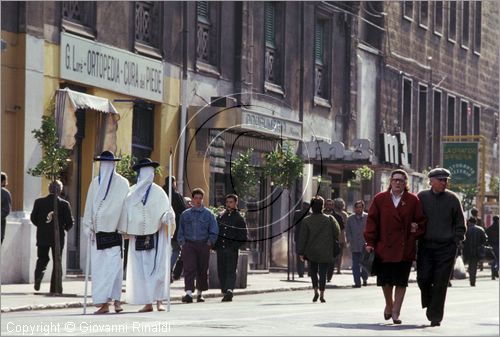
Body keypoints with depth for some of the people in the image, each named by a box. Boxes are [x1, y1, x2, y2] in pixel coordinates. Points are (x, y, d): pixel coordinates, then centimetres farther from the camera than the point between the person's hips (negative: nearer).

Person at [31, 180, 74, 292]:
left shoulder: (39, 202, -2)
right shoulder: (64, 204, -7)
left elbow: (33, 218, 1)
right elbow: (70, 222, -7)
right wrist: (65, 228, 14)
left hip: (42, 236, 1)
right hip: (58, 237, -1)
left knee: (42, 258, 16)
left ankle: (39, 274, -14)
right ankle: (54, 287, 6)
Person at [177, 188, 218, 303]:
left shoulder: (208, 214, 8)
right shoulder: (185, 214, 12)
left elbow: (214, 232, 7)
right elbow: (180, 231, 16)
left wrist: (209, 243, -4)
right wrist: (182, 242, 3)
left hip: (203, 245, 0)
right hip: (188, 244, 0)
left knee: (202, 270, 5)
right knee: (189, 268, -14)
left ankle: (200, 293, 20)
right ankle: (188, 293, -22)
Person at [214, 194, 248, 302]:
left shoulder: (239, 218, 4)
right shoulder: (220, 216, 14)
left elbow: (244, 236, 3)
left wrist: (235, 246, -9)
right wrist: (215, 245, 6)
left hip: (232, 250, -4)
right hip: (220, 249, 4)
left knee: (231, 271, -12)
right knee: (221, 272, 4)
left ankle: (229, 290, -24)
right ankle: (225, 292, 11)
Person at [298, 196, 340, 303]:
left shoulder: (306, 221, -5)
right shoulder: (329, 219, -4)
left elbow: (303, 238, -4)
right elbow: (337, 233, -1)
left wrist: (301, 252, 0)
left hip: (311, 252, 1)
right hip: (325, 252, -1)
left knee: (313, 271, 17)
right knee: (323, 272, 3)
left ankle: (315, 291, 5)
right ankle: (322, 294, -4)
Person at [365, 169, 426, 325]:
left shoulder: (413, 200, 4)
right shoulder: (380, 199, 5)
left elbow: (421, 220, 8)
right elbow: (372, 221, 2)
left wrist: (416, 230, -10)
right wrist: (370, 242, -4)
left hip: (405, 249, -1)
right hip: (384, 247, 1)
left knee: (401, 282, -1)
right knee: (385, 280, 7)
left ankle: (396, 312, 6)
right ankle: (389, 304, 34)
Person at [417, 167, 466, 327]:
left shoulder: (452, 198, 3)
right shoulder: (422, 197, 4)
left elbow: (460, 223, 9)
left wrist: (456, 241, 1)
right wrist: (416, 238, 5)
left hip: (446, 248, -1)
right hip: (426, 246, 1)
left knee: (440, 283, -3)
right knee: (424, 278, -6)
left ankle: (435, 317, 2)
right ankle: (429, 303, 22)